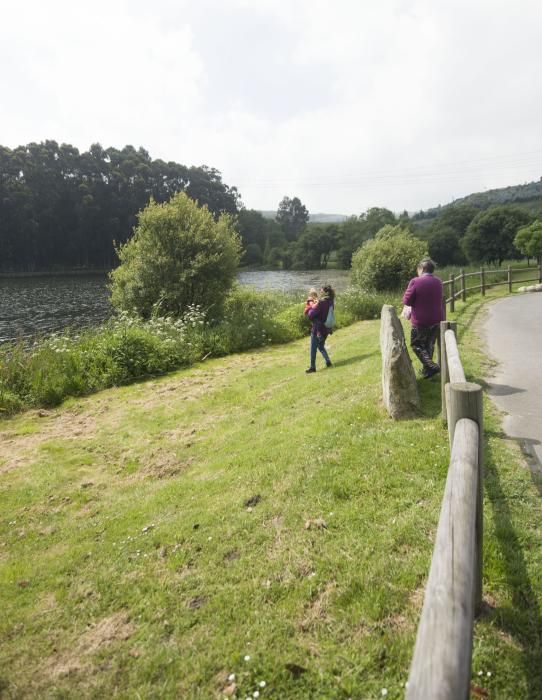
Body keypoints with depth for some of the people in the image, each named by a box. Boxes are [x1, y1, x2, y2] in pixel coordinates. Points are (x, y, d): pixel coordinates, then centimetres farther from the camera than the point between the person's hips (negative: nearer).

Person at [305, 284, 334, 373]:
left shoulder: (321, 302, -22)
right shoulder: (330, 302, 3)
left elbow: (311, 314, -18)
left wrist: (309, 306, -2)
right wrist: (314, 306, 1)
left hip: (317, 329, -7)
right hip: (326, 329, 7)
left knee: (313, 348, 6)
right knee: (321, 346, 24)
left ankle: (312, 367, 11)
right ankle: (328, 362, 16)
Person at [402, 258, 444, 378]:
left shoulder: (415, 282, -16)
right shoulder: (438, 282, 4)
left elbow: (407, 301, -12)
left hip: (420, 321, -6)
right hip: (437, 320, 6)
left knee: (416, 345, 7)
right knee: (429, 345, 18)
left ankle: (431, 366, -9)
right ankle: (426, 370, 26)